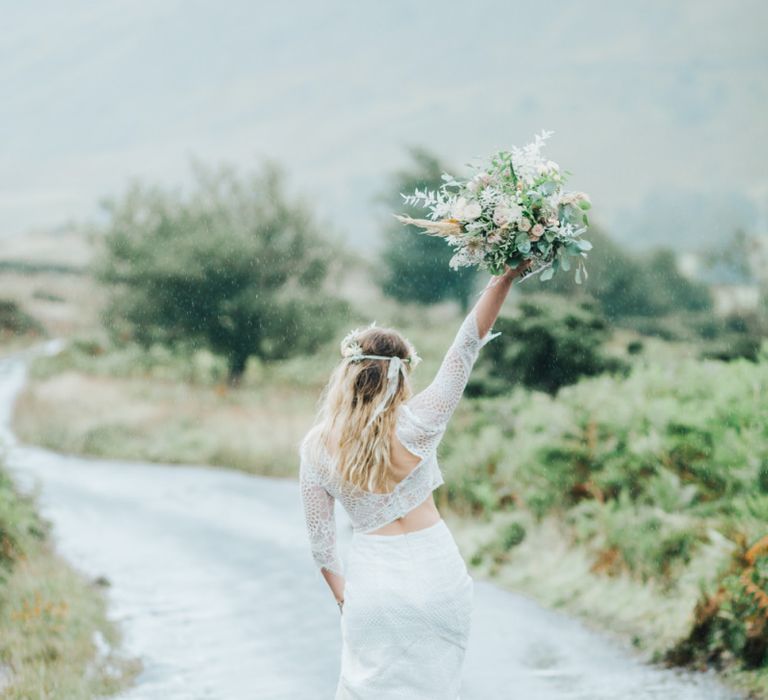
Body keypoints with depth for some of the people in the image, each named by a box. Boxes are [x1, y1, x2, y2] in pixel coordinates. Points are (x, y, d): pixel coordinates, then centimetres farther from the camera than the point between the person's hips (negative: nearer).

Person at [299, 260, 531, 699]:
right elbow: (466, 349, -17)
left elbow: (320, 535, 0)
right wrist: (505, 278, -20)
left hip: (373, 581, 0)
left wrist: (342, 595, 14)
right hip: (437, 572, 0)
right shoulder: (414, 425, -14)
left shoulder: (316, 446, -7)